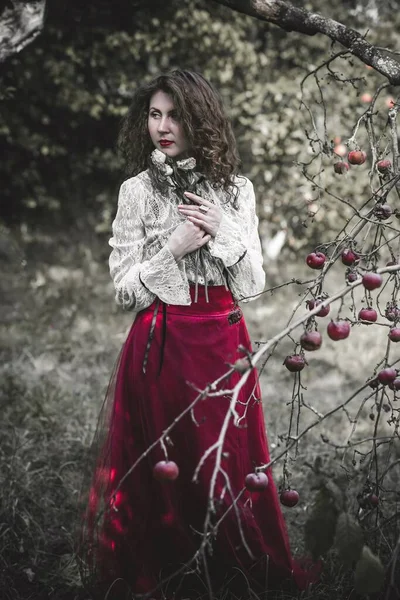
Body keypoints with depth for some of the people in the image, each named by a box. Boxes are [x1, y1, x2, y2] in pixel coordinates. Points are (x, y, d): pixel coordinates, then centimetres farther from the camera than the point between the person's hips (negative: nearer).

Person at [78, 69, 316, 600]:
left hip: (225, 344, 2)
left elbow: (253, 285, 3)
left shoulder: (236, 189, 5)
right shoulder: (138, 191, -1)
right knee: (164, 466, 5)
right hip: (160, 347, -2)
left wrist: (224, 230, -11)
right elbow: (126, 292, -4)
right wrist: (175, 249, -16)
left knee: (229, 461, 9)